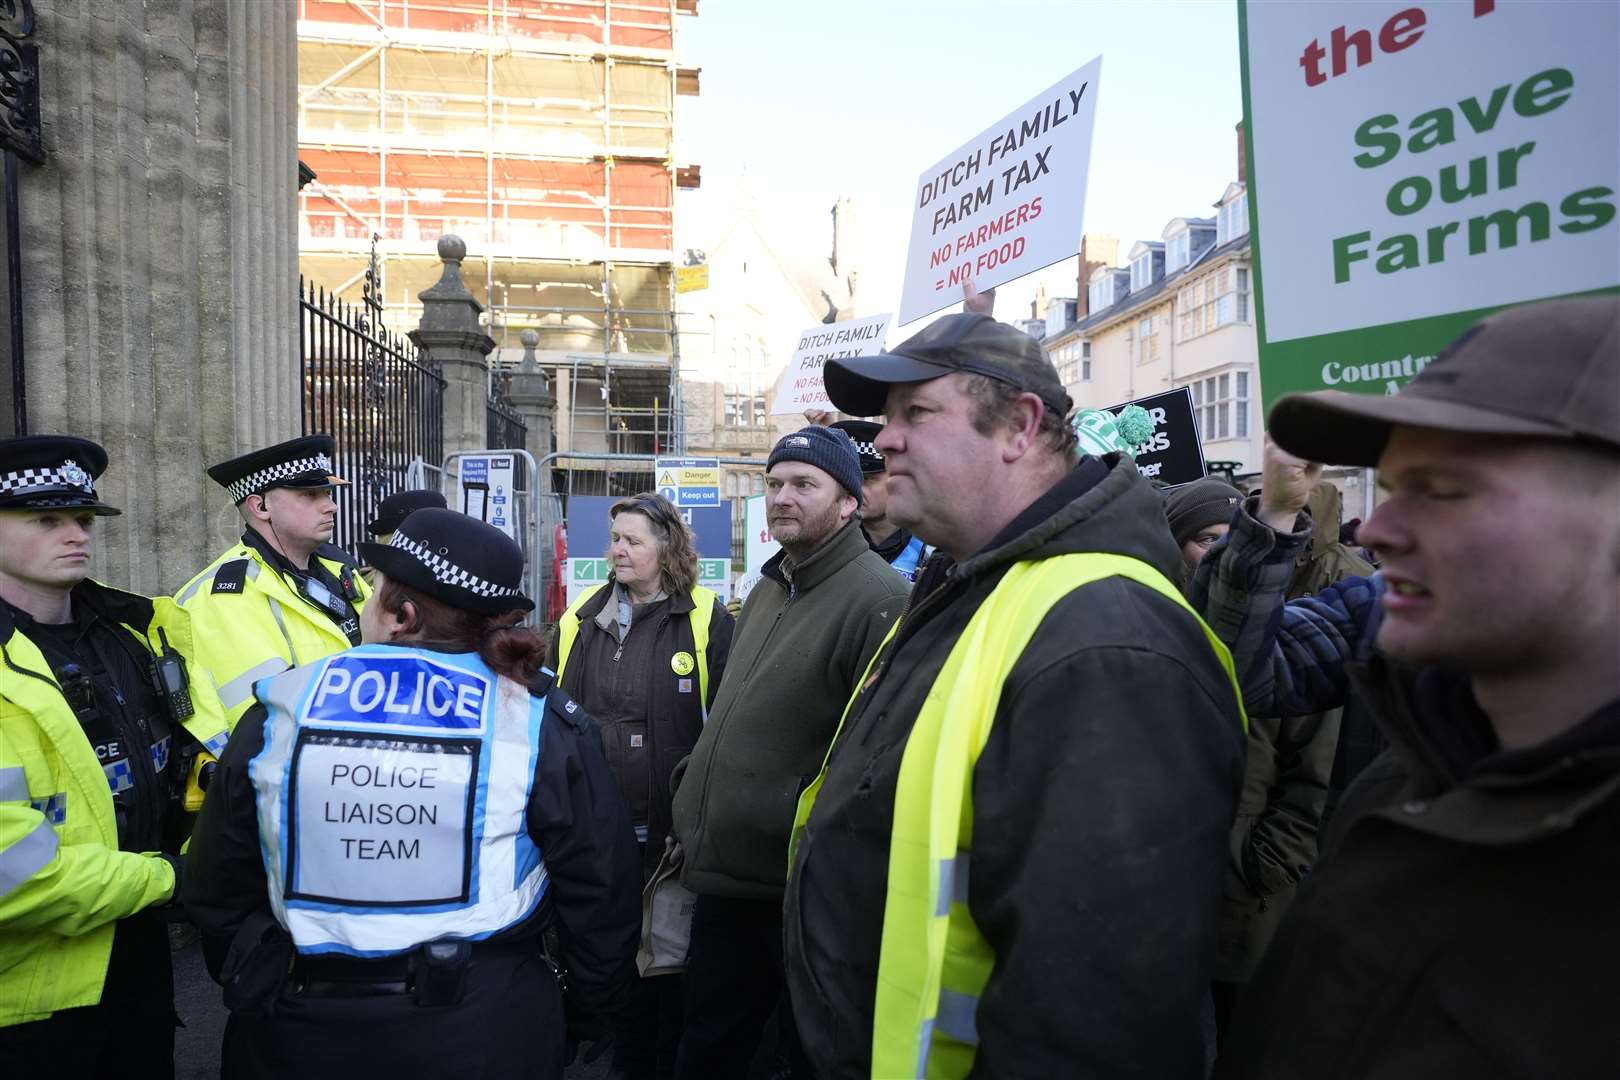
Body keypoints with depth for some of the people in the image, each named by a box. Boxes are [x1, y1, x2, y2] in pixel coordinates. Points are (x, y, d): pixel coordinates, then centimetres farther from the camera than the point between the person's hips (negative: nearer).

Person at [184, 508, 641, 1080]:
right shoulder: (541, 721, -11)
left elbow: (217, 888, 6)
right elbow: (601, 889, -5)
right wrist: (597, 997, 11)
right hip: (485, 1032, -1)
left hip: (298, 1034, 2)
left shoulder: (276, 712, -5)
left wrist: (248, 981, 22)